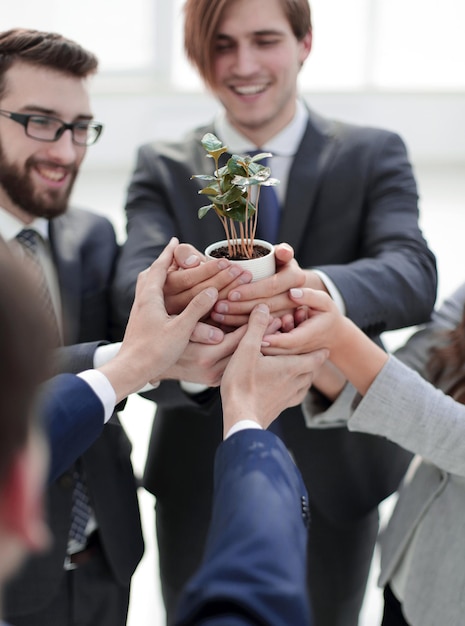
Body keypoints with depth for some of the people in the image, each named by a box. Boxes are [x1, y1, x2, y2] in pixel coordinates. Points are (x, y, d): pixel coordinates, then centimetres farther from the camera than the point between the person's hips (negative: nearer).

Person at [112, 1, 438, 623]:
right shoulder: (162, 167, -1)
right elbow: (132, 281, -19)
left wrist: (321, 288, -44)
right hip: (200, 477, 0)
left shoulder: (374, 155, -2)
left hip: (335, 475, 0)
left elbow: (414, 275, -21)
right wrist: (168, 295, -45)